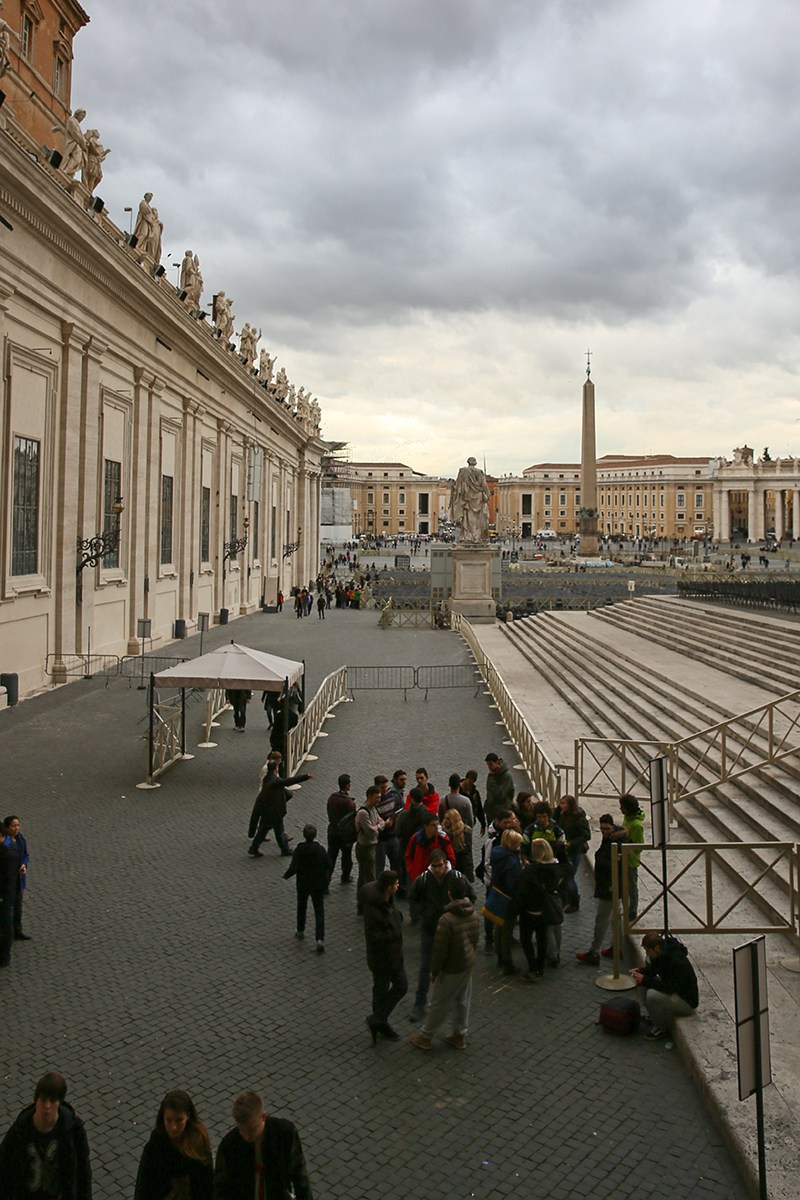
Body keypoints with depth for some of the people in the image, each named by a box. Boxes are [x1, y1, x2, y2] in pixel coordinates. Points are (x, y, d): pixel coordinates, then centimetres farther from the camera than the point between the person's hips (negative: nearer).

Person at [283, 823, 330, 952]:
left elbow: (293, 868, -19)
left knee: (302, 907, 22)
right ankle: (320, 939, -8)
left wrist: (286, 875, 1)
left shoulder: (300, 849, -16)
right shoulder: (321, 849, -8)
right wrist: (327, 878, 17)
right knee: (319, 910, 3)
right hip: (319, 884, 1)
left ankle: (300, 931, 39)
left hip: (303, 884, -1)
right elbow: (328, 865, -2)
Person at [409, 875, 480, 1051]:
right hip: (469, 964, 6)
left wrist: (434, 971, -8)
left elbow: (440, 950, -22)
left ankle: (425, 1037, 24)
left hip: (452, 970, -6)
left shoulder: (447, 920, -29)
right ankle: (459, 1036, 33)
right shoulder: (473, 914, -6)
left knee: (439, 1004, 9)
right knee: (462, 1001, 20)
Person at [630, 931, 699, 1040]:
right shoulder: (662, 953, -5)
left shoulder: (677, 962, -31)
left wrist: (645, 980, -28)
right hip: (674, 991, 9)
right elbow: (652, 969, 12)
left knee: (652, 995, -27)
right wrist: (640, 971, -8)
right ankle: (655, 1017, 13)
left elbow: (669, 988, -29)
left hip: (687, 1002, -9)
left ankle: (661, 1029, -6)